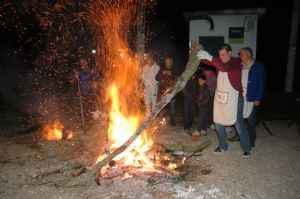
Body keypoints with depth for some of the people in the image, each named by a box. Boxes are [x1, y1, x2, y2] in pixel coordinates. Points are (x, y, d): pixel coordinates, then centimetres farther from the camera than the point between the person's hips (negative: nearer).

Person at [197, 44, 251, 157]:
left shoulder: (236, 62, -13)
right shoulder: (220, 62, 9)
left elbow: (225, 67, -33)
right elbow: (211, 62, -4)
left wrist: (209, 57, -42)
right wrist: (201, 56, -24)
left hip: (233, 98, -6)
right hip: (219, 97, 7)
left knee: (238, 124, 2)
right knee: (218, 122, 12)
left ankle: (247, 149, 19)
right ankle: (222, 146, 29)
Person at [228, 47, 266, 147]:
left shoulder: (258, 66, -3)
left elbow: (261, 83, -6)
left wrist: (258, 98, -11)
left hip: (250, 98, -5)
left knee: (251, 119, 3)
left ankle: (251, 139, 17)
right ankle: (239, 135, 28)